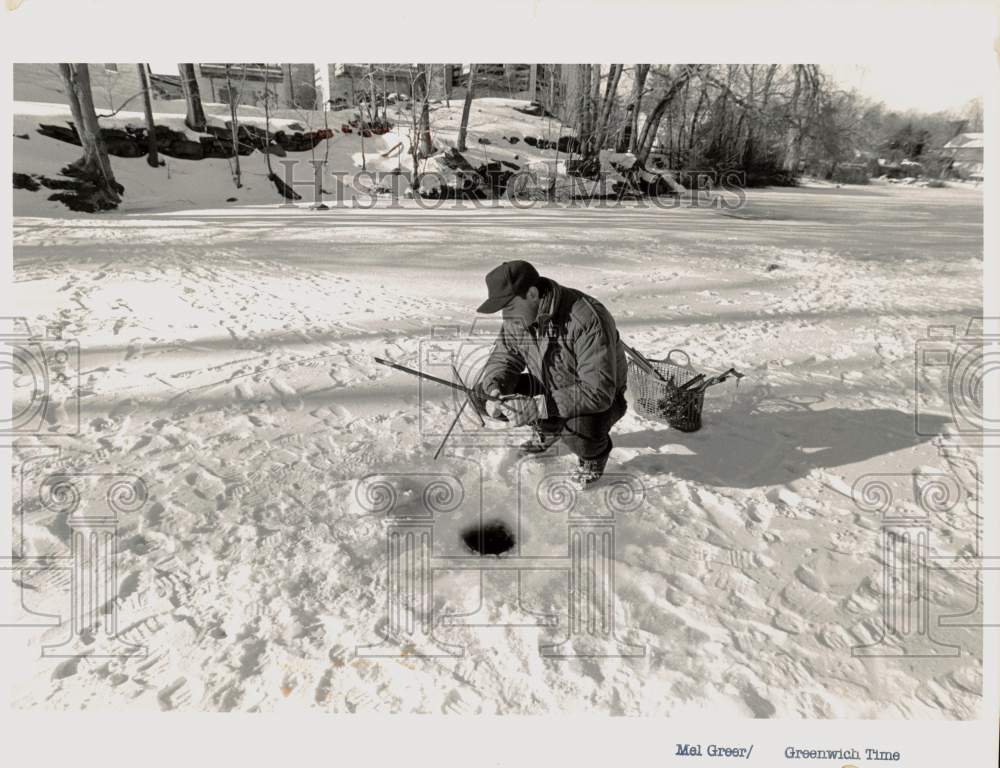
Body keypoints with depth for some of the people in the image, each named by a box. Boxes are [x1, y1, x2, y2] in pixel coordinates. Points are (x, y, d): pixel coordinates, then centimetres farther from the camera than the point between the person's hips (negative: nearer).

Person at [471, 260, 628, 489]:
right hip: (550, 388, 6)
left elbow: (598, 392, -37)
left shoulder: (587, 319, -35)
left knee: (578, 430, -39)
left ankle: (596, 451, 0)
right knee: (482, 395, -8)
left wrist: (539, 406, -43)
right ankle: (548, 429, 14)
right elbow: (504, 356, -1)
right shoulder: (518, 316, -13)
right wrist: (493, 387, -24)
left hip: (599, 397, -6)